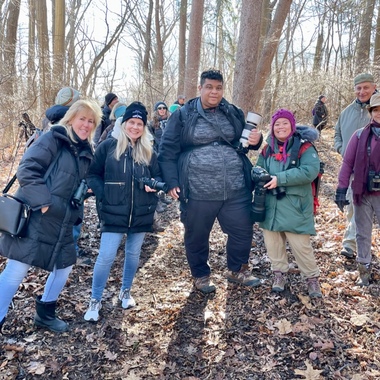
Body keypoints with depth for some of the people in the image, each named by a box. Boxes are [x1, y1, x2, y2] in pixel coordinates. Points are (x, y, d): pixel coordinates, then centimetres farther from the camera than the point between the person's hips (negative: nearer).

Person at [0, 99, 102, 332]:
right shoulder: (53, 139, -8)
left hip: (61, 223, 8)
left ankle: (45, 314, 36)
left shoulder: (86, 152, 13)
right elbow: (27, 170, -16)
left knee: (65, 266, 16)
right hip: (35, 217, -8)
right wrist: (43, 202, -22)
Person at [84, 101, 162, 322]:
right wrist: (103, 195, -12)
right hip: (114, 212, -3)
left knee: (133, 253, 15)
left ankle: (126, 292, 36)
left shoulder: (149, 151, 5)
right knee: (106, 257, -6)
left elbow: (159, 176, 11)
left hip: (142, 213, 3)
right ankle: (95, 301, 12)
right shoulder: (108, 146, -3)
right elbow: (93, 174, 0)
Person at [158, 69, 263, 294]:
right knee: (197, 236, 11)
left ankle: (237, 271, 36)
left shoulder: (234, 113, 10)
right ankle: (201, 275, 35)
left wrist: (256, 140, -3)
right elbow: (168, 151, -2)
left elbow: (244, 142, 21)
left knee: (243, 231, 11)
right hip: (198, 192, -3)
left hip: (236, 190, 3)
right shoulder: (183, 115, -1)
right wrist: (172, 182, -11)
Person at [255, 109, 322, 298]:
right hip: (271, 206, 5)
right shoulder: (267, 149, 9)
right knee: (272, 243, 13)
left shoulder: (304, 147, -8)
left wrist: (280, 179, -25)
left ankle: (312, 278, 22)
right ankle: (280, 273, 34)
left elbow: (310, 171, -21)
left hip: (294, 207, -5)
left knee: (301, 245, 0)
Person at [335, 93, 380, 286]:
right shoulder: (360, 135, -2)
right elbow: (347, 163, -1)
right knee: (363, 233, 12)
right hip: (362, 193, 1)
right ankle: (364, 268, 26)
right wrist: (341, 189, -5)